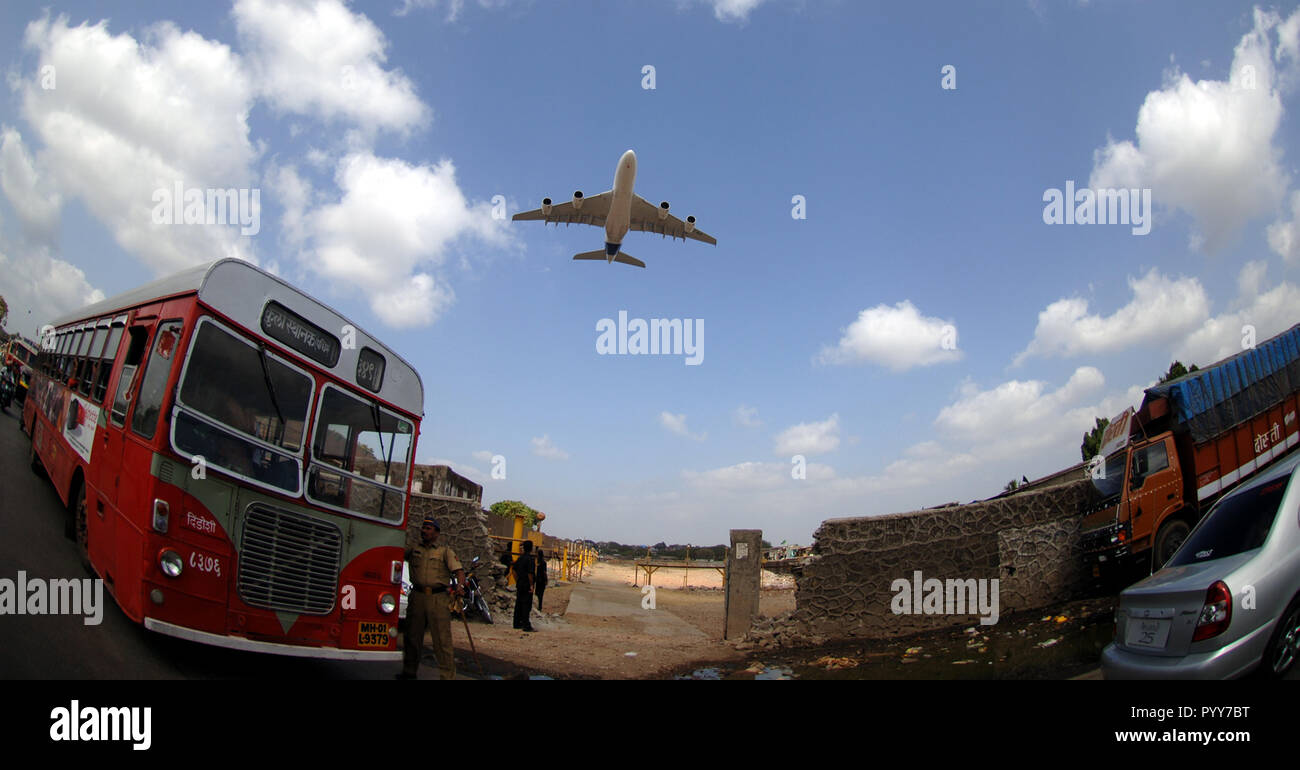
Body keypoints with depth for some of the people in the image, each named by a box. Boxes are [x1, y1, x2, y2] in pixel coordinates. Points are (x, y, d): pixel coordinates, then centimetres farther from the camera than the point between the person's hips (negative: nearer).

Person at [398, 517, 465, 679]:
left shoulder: (445, 551, 7)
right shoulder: (414, 549, 17)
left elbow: (458, 570, -4)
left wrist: (460, 584, -23)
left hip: (439, 598, -3)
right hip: (417, 596, 3)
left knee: (442, 638, -6)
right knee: (412, 635, 12)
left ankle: (448, 675, -4)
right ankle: (409, 670, 28)